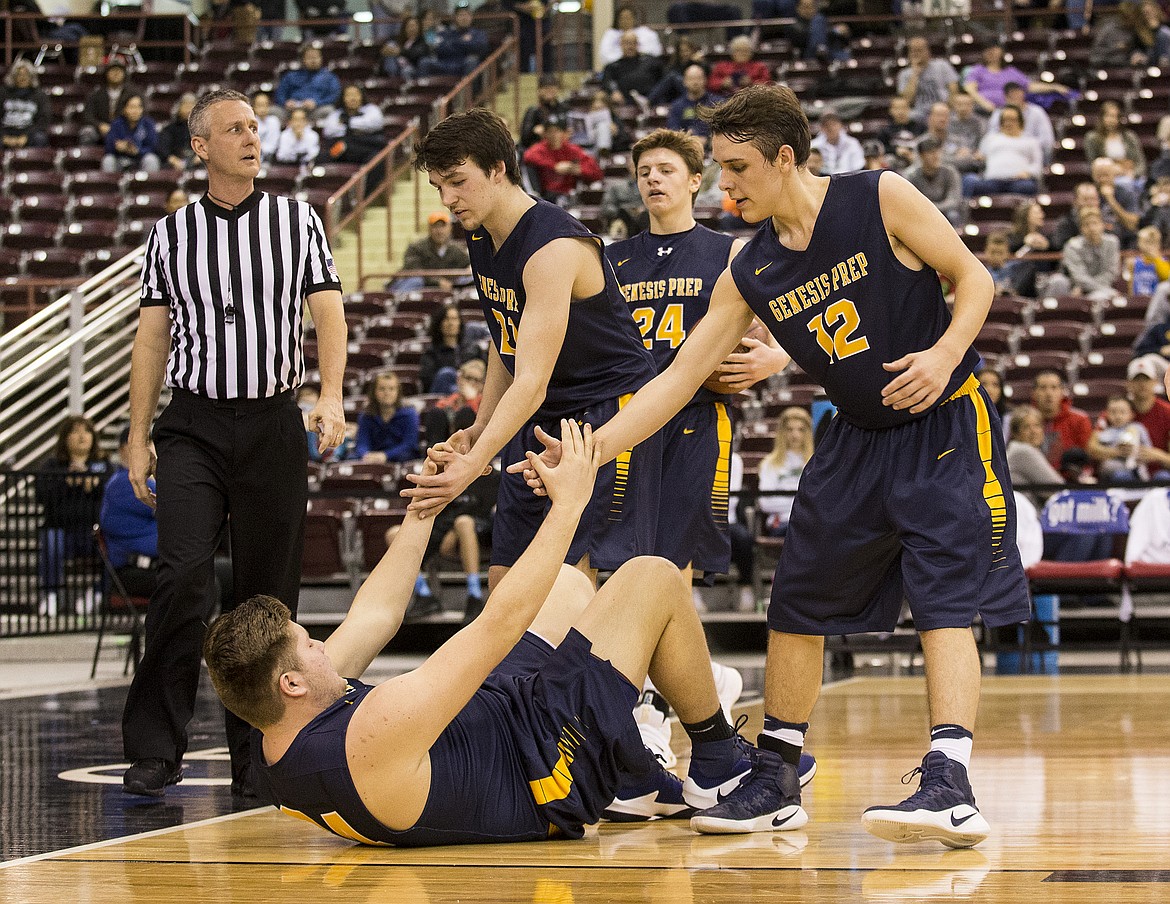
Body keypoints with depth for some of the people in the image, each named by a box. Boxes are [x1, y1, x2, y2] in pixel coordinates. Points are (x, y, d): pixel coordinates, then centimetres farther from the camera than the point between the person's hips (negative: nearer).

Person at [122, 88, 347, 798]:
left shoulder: (298, 222, 9)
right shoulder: (171, 234, 10)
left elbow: (328, 312, 1)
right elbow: (152, 340, 11)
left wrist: (332, 397, -16)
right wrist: (137, 439, 5)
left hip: (274, 423, 1)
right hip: (193, 426, -1)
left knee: (269, 591, 1)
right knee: (184, 572, -17)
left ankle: (254, 758, 9)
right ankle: (156, 751, -14)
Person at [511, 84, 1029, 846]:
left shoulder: (880, 199, -14)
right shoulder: (750, 274, -2)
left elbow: (974, 277, -7)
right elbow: (680, 377, -2)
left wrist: (945, 352, -25)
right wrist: (588, 449, -10)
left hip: (945, 423, -6)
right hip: (858, 440, 6)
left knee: (944, 602, -17)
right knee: (797, 605, 7)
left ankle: (951, 784, -24)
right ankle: (776, 782, 20)